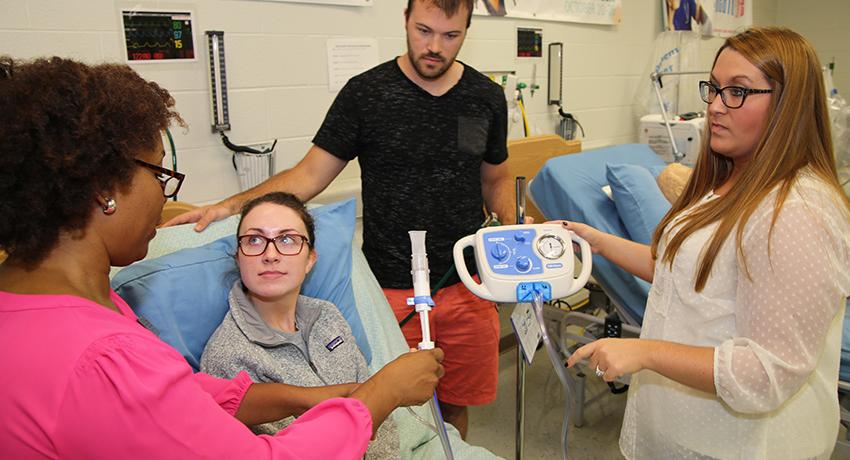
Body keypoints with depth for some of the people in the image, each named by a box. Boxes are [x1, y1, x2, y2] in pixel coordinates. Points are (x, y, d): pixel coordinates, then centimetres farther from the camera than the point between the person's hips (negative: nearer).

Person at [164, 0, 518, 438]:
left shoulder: (487, 98, 6)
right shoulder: (366, 93, -4)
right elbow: (311, 174, -4)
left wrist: (512, 227, -2)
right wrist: (231, 205, -16)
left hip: (467, 286, 3)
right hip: (391, 288, -2)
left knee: (454, 404, 14)